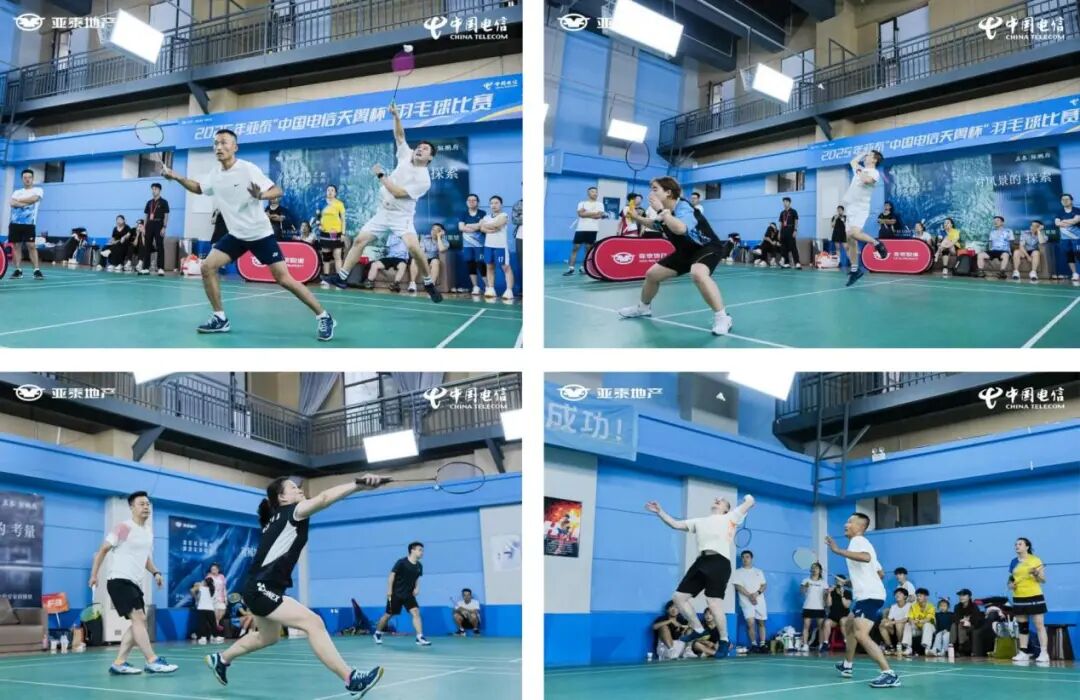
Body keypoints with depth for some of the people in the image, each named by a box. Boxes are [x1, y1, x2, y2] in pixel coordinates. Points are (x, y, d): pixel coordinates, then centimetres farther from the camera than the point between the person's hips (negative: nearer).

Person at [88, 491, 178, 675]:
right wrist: (94, 574, -10)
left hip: (135, 583, 9)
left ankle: (118, 663, 10)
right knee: (139, 618, -18)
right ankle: (152, 661, -23)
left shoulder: (149, 531, 13)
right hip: (119, 581, -9)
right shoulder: (124, 528, -10)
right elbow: (103, 550, -6)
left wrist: (155, 572, 8)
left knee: (139, 622, 6)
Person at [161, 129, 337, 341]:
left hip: (260, 234, -6)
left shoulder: (248, 169, -16)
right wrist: (176, 177, 8)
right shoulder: (214, 175, 3)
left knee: (284, 279, -12)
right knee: (207, 267, -6)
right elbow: (198, 188, 23)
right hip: (236, 235, 6)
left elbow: (277, 190, -19)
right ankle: (220, 319, 6)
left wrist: (261, 195, -40)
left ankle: (324, 317, -2)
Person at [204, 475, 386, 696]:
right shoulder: (289, 513, -13)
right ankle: (351, 679, -32)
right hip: (261, 589, -11)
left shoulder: (278, 519, 13)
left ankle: (220, 659, 52)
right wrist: (358, 485, -43)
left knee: (268, 637, 33)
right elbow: (323, 498, -30)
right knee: (313, 623, -24)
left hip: (263, 589, 11)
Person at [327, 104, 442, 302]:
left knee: (413, 247, -27)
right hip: (382, 213, 7)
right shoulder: (406, 156, 2)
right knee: (360, 240, 0)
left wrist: (381, 175, -14)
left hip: (401, 217, -7)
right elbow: (399, 135, 7)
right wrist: (397, 116, -10)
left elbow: (397, 192, -21)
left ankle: (429, 283, -11)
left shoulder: (423, 179, -16)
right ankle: (342, 276, 6)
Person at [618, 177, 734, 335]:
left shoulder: (683, 207, -28)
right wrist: (638, 219, 8)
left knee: (698, 274, -41)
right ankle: (643, 307, 40)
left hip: (707, 247, -9)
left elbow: (680, 228, -51)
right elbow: (658, 225, 23)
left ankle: (722, 318, -33)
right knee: (652, 274, 11)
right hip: (686, 251, 9)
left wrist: (661, 210, -40)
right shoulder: (665, 211, -3)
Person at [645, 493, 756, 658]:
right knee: (679, 597, 0)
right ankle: (698, 629, 16)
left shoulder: (730, 518, 17)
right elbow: (675, 524, 26)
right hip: (701, 562, 6)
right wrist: (660, 512, 18)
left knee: (714, 604, -13)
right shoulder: (699, 521, 29)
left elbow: (750, 502, 12)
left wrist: (748, 498, 33)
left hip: (719, 562, -6)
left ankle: (724, 640, 4)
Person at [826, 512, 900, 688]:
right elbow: (880, 572, 28)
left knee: (861, 635, -24)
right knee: (848, 625, 28)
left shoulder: (858, 540, -9)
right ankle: (847, 665, 42)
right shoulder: (860, 543, 22)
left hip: (869, 596, -11)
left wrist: (838, 551, -35)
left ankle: (889, 674, -32)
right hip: (867, 595, 11)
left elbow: (866, 557, -35)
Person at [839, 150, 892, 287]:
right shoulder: (861, 170, 20)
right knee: (849, 240, 3)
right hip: (850, 208, 8)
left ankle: (877, 244, -7)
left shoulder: (874, 173, -4)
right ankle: (855, 269, 9)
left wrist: (859, 171, -9)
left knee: (853, 233, -30)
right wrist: (864, 153, 34)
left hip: (860, 209, -8)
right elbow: (853, 161, 41)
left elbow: (866, 180, -26)